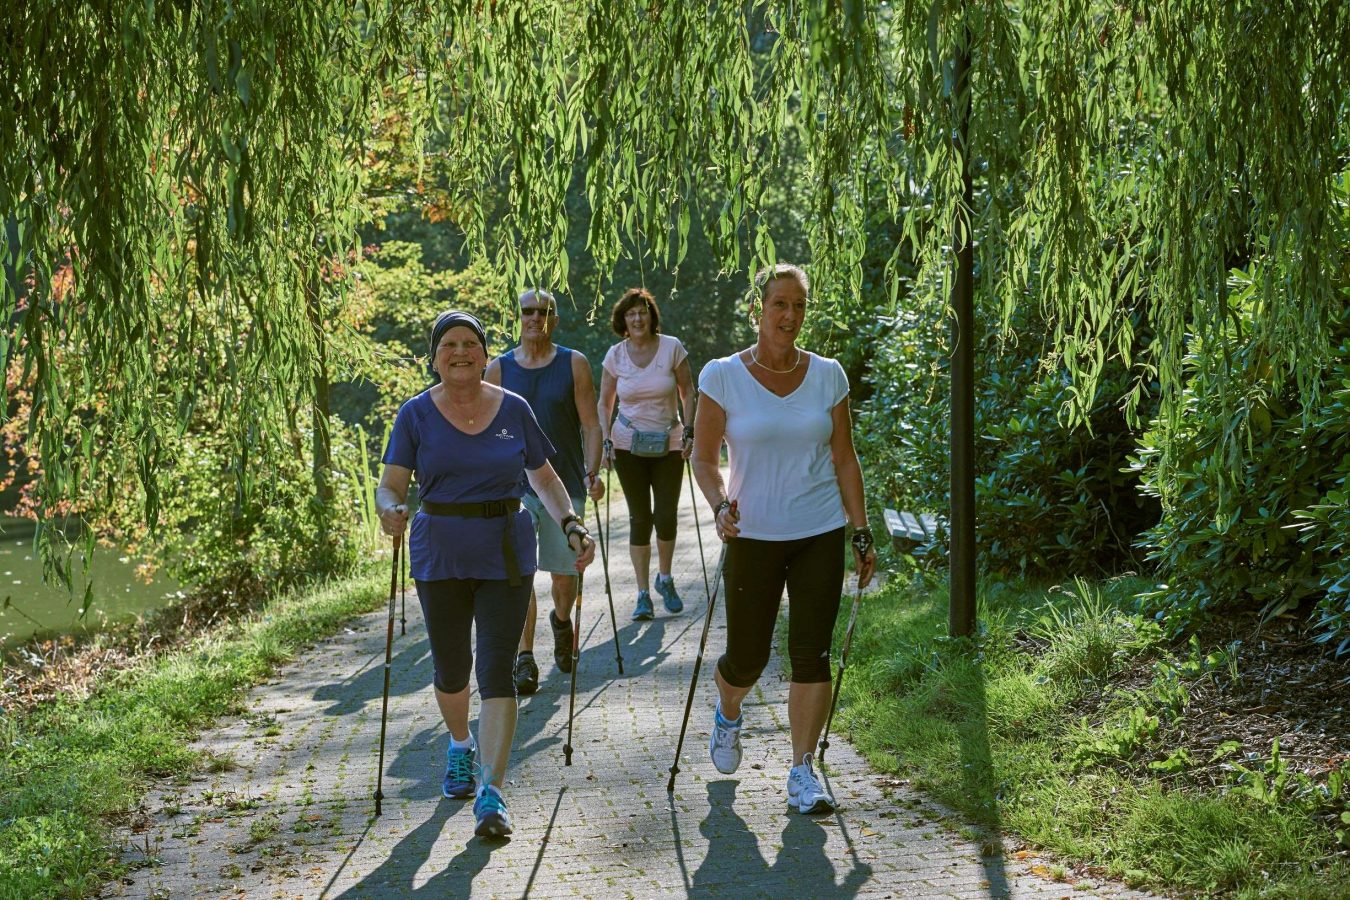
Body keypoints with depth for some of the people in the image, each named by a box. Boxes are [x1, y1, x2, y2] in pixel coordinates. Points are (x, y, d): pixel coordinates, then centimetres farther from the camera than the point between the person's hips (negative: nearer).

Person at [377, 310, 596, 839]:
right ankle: (460, 747, 43)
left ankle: (491, 793, -9)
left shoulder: (513, 410, 3)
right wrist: (390, 509, -30)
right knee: (451, 668, 12)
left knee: (496, 670, -8)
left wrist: (571, 525, -5)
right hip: (439, 557, 1)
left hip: (506, 555, 0)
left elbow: (544, 478, 10)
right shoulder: (417, 414, -1)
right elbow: (391, 484, -7)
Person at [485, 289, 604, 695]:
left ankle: (562, 622, 40)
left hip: (565, 483, 0)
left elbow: (591, 425, 0)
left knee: (564, 574, 8)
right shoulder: (498, 369, 4)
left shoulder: (574, 364, 2)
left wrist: (592, 472, -13)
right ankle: (524, 659, -9)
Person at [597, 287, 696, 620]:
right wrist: (606, 441, -3)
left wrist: (689, 431, -6)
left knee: (666, 516, -2)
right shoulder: (615, 355, -2)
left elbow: (688, 392, 2)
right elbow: (605, 402, 7)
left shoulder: (672, 348, -6)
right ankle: (643, 594, 8)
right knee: (640, 518, 0)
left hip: (668, 444, 0)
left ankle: (665, 579, 25)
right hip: (629, 445, 0)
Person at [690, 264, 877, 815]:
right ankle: (727, 716, 40)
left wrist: (861, 533, 5)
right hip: (753, 536, -1)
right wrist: (720, 506, -21)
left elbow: (844, 460, 7)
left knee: (812, 655, -3)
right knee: (747, 657, 5)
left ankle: (803, 772, 9)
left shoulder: (827, 375, 2)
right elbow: (704, 458, -2)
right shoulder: (723, 376, -5)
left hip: (821, 534, 2)